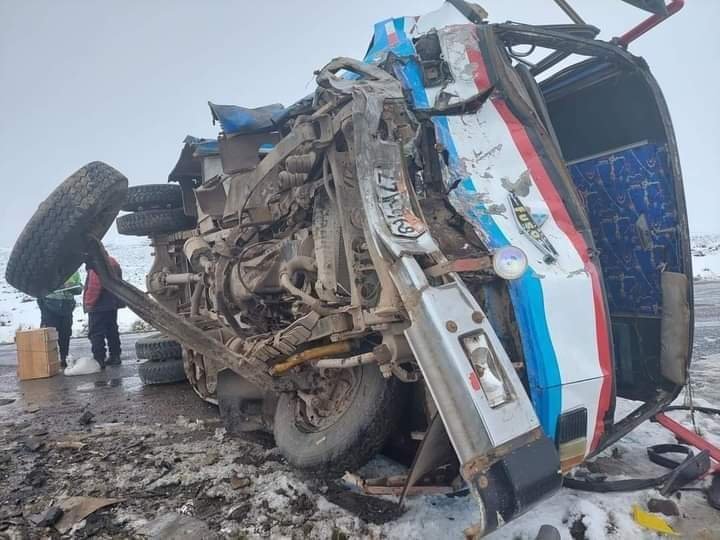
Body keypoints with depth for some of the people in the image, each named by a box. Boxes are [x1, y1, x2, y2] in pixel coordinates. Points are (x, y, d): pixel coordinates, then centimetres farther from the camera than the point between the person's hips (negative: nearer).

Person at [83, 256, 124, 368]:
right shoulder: (113, 262, 13)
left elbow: (94, 286, -23)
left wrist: (88, 302, -13)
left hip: (99, 306, -10)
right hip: (112, 304, 10)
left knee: (96, 333, -4)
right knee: (112, 330, 15)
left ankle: (99, 359, -4)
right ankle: (115, 356, 21)